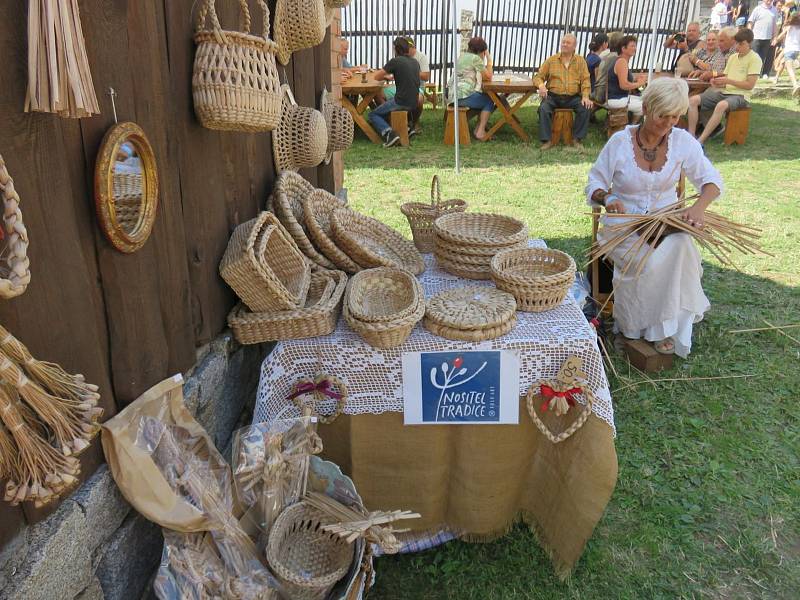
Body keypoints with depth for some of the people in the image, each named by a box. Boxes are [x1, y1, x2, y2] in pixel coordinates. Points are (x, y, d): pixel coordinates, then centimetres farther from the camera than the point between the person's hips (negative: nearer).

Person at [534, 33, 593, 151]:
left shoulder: (580, 61, 9)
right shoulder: (551, 60, 8)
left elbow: (585, 80, 3)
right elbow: (538, 76, 7)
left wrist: (585, 96, -14)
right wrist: (541, 85, -17)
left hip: (573, 97, 1)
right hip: (553, 96, 0)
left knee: (585, 108, -25)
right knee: (543, 108, -30)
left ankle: (577, 139, -10)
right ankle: (546, 140, -23)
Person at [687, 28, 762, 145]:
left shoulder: (754, 59, -3)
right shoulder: (733, 57, 18)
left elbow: (750, 85, -10)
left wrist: (728, 80, -15)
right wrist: (718, 83, -6)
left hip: (739, 95, -7)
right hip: (724, 92, 7)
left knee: (721, 105, -41)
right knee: (693, 100, -15)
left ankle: (701, 141, -42)